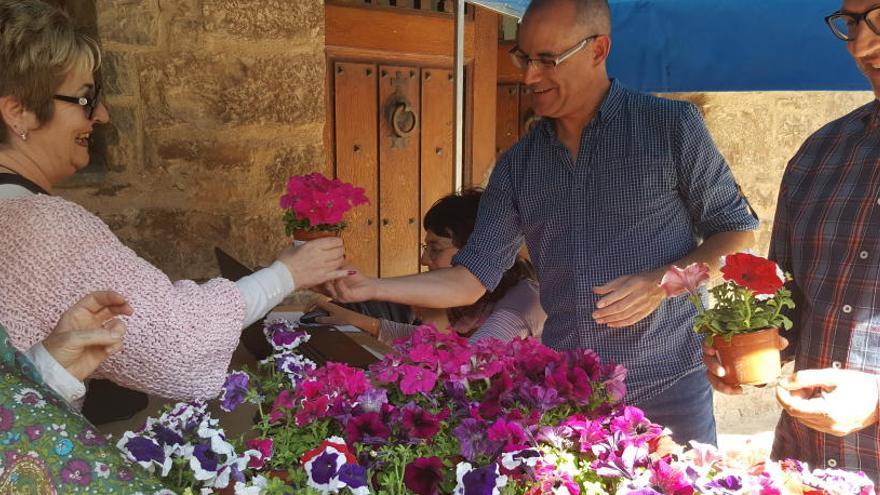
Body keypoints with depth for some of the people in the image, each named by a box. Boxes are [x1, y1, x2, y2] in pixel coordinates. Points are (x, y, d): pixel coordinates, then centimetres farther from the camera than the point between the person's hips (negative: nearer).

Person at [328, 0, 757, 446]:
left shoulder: (671, 126, -4)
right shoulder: (518, 165, 6)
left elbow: (738, 233, 1)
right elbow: (471, 279, 3)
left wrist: (664, 281, -16)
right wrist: (368, 288, -8)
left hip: (667, 390, -2)